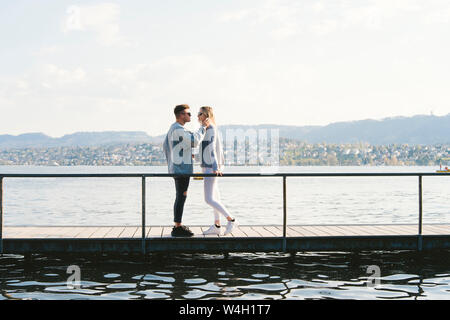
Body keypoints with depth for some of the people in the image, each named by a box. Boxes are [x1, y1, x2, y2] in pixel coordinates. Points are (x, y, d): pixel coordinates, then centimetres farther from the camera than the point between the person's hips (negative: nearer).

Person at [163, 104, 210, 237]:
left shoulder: (173, 128, 16)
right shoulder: (178, 129, -17)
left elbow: (165, 146, 24)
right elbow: (194, 141, -23)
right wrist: (203, 127, -11)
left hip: (176, 168, 11)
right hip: (182, 168, -11)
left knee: (181, 197, 13)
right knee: (181, 197, -8)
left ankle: (178, 226, 18)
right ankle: (177, 228, -6)